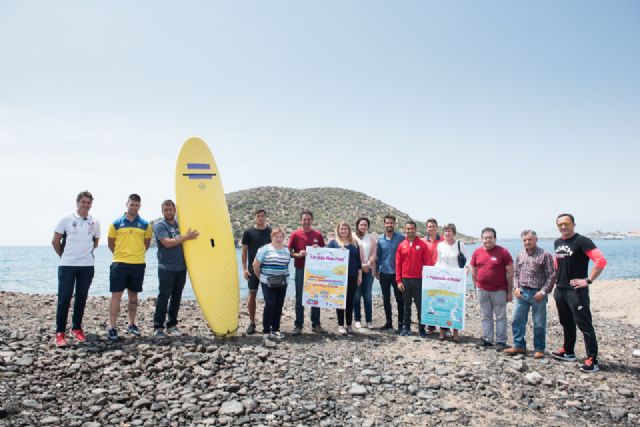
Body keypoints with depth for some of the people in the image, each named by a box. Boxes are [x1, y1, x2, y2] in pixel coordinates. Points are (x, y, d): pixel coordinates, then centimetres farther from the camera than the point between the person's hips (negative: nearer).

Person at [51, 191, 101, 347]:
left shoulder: (94, 222, 5)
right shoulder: (66, 220, -3)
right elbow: (55, 241, 1)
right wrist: (64, 255, 8)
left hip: (87, 266, 3)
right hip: (67, 265, -3)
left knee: (81, 298, 9)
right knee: (64, 298, -2)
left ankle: (77, 328, 21)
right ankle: (60, 332, 4)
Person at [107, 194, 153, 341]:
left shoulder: (145, 225, 4)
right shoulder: (116, 223, 1)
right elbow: (111, 244, 9)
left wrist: (136, 254, 12)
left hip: (138, 264, 2)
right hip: (119, 264, -2)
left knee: (133, 295, 12)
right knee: (116, 295, -3)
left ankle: (131, 325, 24)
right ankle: (112, 327, 2)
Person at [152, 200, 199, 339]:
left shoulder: (180, 224, 14)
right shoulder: (159, 225, -4)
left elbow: (186, 243, 23)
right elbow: (167, 243, -17)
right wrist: (186, 237, -19)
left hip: (181, 267, 6)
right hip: (166, 268, -6)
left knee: (176, 297, 9)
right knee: (163, 297, -4)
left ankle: (172, 325, 19)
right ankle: (158, 327, 2)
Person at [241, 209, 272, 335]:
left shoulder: (271, 232, 4)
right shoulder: (248, 232, 0)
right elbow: (244, 251, 2)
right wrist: (244, 268, -5)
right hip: (253, 268, -1)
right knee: (252, 294, 2)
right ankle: (252, 322, 12)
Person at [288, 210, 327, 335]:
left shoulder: (318, 235, 4)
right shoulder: (295, 235, -3)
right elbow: (289, 253, -1)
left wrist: (319, 249, -10)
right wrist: (298, 254, -20)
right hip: (300, 270, -2)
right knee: (300, 298, 4)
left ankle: (316, 324, 19)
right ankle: (298, 325, 12)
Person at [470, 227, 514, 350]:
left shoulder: (503, 252, -7)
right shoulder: (477, 252, 4)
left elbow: (510, 273, -5)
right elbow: (474, 272, 13)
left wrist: (509, 292, -6)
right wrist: (476, 287, 9)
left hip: (499, 291, -4)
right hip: (482, 290, 4)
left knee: (501, 317, 3)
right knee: (486, 316, 11)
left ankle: (501, 342, 10)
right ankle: (487, 340, 19)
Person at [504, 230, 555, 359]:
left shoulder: (545, 255, -6)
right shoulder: (520, 255, 9)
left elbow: (552, 275, -8)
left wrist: (543, 291, -14)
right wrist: (516, 287, 1)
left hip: (537, 294, -5)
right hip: (522, 292, 5)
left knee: (539, 324, 5)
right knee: (517, 321, 7)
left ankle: (539, 349, 18)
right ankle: (519, 346, 20)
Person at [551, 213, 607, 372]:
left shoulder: (582, 241, -13)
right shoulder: (557, 243, 10)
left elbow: (601, 261, -22)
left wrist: (588, 280, -21)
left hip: (576, 290, -8)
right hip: (560, 290, 8)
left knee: (585, 325, -5)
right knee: (566, 323, 19)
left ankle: (592, 360, -1)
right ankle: (568, 352, 32)